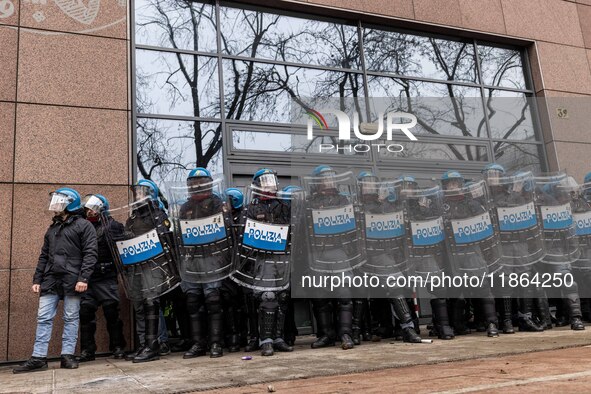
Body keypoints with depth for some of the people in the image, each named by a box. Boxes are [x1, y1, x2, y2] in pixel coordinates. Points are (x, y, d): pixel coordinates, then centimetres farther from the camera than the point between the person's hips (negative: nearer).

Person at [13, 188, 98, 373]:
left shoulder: (84, 225, 0)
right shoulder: (53, 227, 22)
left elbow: (90, 253, -9)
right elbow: (44, 256, 22)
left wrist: (83, 278, -19)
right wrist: (37, 279, 14)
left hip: (72, 280, -6)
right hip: (50, 279, 6)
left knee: (71, 318, 0)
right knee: (43, 318, 3)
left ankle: (67, 355, 6)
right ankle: (38, 358, 6)